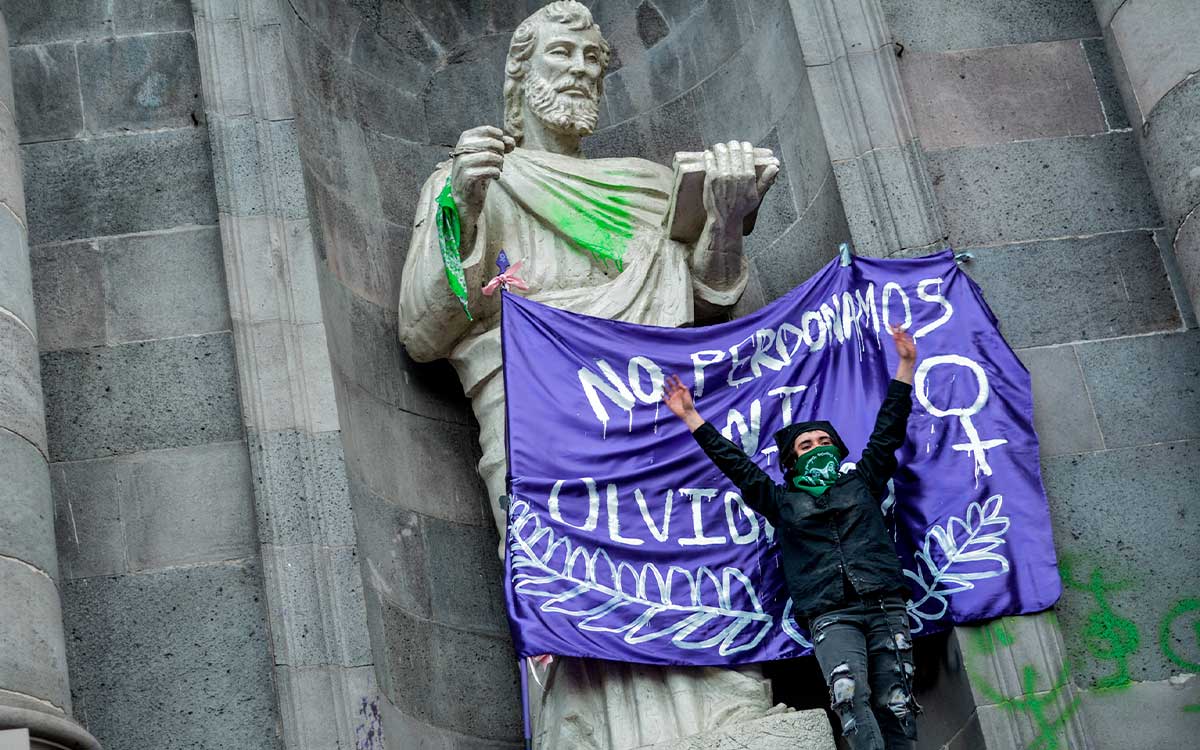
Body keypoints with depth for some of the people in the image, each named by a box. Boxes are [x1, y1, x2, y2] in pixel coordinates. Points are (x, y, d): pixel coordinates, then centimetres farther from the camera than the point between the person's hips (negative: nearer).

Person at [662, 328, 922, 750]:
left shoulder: (861, 483, 23)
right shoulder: (783, 503, 22)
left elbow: (888, 430, 22)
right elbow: (735, 463, 22)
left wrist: (905, 364, 20)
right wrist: (691, 417, 23)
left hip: (885, 607, 1)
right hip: (831, 616, -1)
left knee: (894, 708, -10)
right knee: (850, 695, -27)